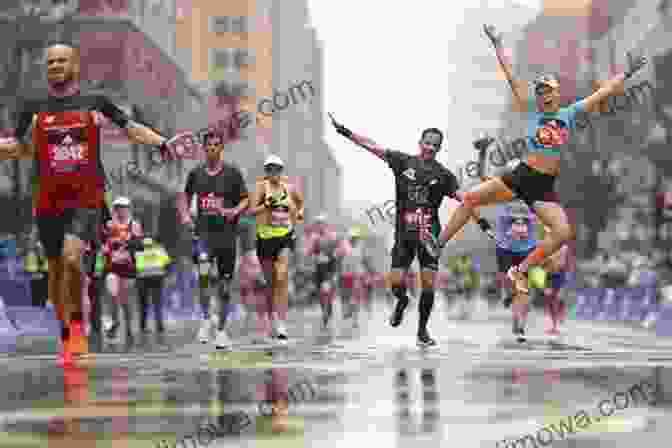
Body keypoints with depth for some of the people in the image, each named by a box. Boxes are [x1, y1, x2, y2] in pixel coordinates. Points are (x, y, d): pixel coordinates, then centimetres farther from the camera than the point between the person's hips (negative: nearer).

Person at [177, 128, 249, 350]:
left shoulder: (232, 172, 1)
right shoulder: (196, 173, 8)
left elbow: (245, 199, 4)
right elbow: (186, 196, 23)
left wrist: (235, 211, -16)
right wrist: (185, 215, 5)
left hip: (226, 233, 0)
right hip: (203, 232, 0)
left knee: (224, 284, 5)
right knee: (207, 273, -25)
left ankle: (222, 330, 20)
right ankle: (206, 319, -7)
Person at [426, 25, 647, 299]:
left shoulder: (571, 113, 5)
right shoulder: (532, 111, 3)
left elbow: (605, 91, 4)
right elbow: (512, 79, 1)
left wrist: (628, 73, 0)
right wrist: (498, 46, -2)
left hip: (545, 186, 0)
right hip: (521, 175, 0)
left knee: (564, 233, -17)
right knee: (471, 198, -11)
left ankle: (520, 271, -2)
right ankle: (438, 245, 0)